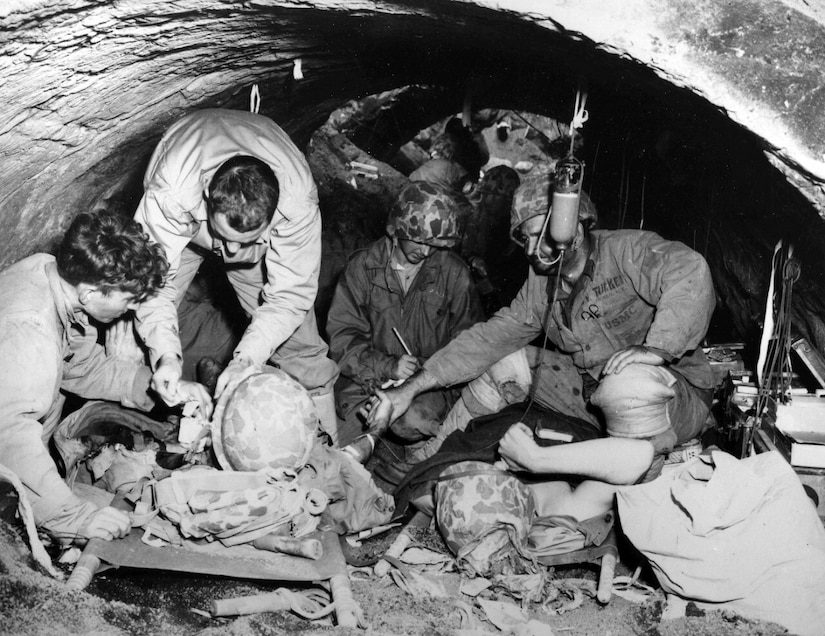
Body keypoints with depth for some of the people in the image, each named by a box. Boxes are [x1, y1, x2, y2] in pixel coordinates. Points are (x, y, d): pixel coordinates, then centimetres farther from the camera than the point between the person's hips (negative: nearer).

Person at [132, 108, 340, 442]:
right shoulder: (169, 195, -45)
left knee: (296, 339, -7)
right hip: (186, 224, 0)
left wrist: (247, 357, -42)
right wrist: (165, 353, -46)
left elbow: (288, 295, -32)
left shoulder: (297, 202, -42)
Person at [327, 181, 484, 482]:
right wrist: (387, 367, -19)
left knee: (413, 420, -31)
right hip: (369, 376, 0)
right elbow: (342, 335, -4)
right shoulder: (363, 267, 0)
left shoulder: (453, 271, 2)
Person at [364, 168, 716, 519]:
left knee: (629, 386, -40)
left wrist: (657, 348, -44)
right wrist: (411, 388, -1)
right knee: (504, 363, -2)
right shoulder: (541, 283, 3)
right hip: (589, 392, 6)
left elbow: (689, 270, -35)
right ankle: (431, 460, 5)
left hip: (675, 394, -6)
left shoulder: (627, 251, -17)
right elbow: (492, 336, 3)